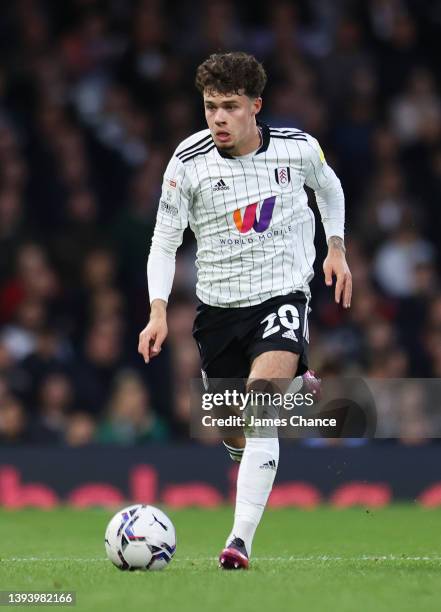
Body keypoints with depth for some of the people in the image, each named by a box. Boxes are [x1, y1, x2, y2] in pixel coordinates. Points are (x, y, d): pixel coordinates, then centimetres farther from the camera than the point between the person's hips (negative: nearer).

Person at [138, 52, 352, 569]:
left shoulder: (298, 148, -7)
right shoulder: (188, 161, -10)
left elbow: (329, 188, 18)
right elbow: (165, 241, -3)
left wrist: (336, 248, 13)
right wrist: (158, 311, -14)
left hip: (282, 296, -2)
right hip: (218, 305, 2)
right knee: (232, 431, 10)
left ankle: (241, 540, -31)